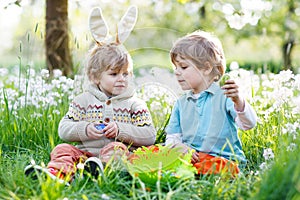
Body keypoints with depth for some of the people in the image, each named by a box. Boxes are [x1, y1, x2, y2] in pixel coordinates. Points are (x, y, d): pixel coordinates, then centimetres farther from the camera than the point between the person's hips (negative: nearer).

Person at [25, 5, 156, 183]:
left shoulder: (135, 104, 11)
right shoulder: (84, 100, 14)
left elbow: (150, 136, 2)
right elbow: (63, 129, 9)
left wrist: (120, 130, -11)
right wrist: (85, 129, -12)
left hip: (118, 151, -2)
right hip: (84, 152, 2)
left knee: (116, 149, -32)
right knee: (63, 149, -22)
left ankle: (98, 168, -61)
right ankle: (55, 173, -51)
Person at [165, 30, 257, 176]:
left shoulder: (224, 96, 1)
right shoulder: (180, 103, 18)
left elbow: (248, 124, -12)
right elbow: (172, 137, 16)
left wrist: (238, 101, -31)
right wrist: (180, 147, -8)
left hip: (221, 158, -4)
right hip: (187, 156, 4)